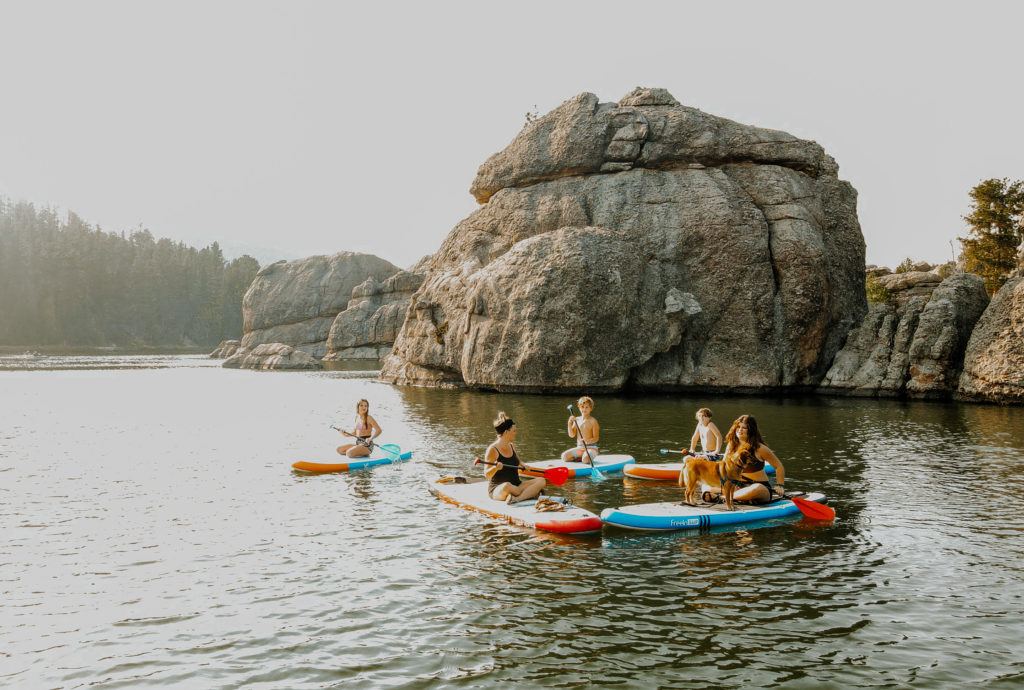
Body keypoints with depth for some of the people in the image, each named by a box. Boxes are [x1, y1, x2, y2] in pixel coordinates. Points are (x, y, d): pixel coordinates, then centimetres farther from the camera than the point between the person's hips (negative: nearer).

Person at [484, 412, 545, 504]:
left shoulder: (512, 447, 13)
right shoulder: (492, 450, -10)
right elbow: (487, 475, -13)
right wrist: (495, 468, -32)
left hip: (516, 486, 7)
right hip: (497, 489, -7)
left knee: (541, 481, -14)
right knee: (506, 486, -43)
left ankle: (517, 498, -33)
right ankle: (531, 493, -19)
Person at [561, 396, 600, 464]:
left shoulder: (593, 421, -6)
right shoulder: (577, 420, 8)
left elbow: (596, 438, -9)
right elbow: (571, 435, 1)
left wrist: (588, 441, -30)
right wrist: (570, 423, -11)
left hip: (591, 447, -5)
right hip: (579, 448, 5)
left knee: (586, 460, -35)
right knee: (564, 456, -17)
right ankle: (581, 458, 1)